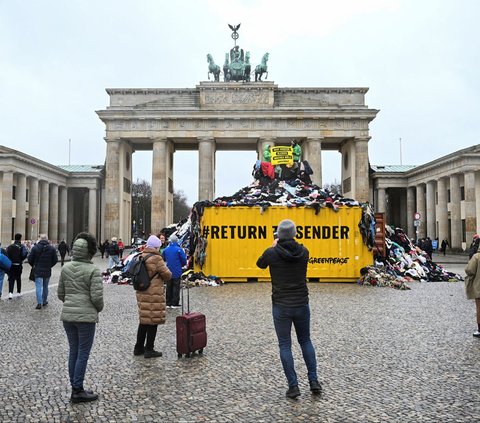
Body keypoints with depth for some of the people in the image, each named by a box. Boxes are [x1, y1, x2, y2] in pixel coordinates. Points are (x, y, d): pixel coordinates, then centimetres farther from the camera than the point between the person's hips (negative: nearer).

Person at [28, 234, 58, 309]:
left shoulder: (35, 247, -8)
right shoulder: (52, 248, -4)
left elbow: (30, 259, -4)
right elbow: (55, 260, -1)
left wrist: (33, 266, 14)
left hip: (38, 270, -2)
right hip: (47, 271, 2)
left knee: (38, 286, 0)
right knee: (45, 286, 15)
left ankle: (39, 303, -9)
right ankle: (44, 301, 23)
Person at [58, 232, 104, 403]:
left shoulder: (66, 268, 4)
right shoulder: (93, 270, -13)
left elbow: (60, 293, 9)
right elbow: (97, 296, -17)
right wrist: (99, 309, 3)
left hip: (67, 314, 6)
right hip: (86, 316, -6)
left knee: (73, 351, 15)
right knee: (83, 354, 3)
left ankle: (75, 388, 24)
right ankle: (78, 391, 9)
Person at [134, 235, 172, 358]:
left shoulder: (141, 257, 7)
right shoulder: (156, 259, -16)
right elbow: (167, 275, -11)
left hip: (142, 293, 8)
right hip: (154, 294, -8)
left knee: (144, 320, 18)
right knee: (153, 321, 3)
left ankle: (139, 348, 25)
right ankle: (149, 349, 8)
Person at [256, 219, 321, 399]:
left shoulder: (271, 253, -11)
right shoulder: (304, 252, -4)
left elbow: (260, 264, 11)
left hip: (281, 306, -3)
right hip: (301, 305, 3)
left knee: (285, 345, 8)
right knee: (305, 341, 20)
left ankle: (293, 386, 9)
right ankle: (314, 381, 19)